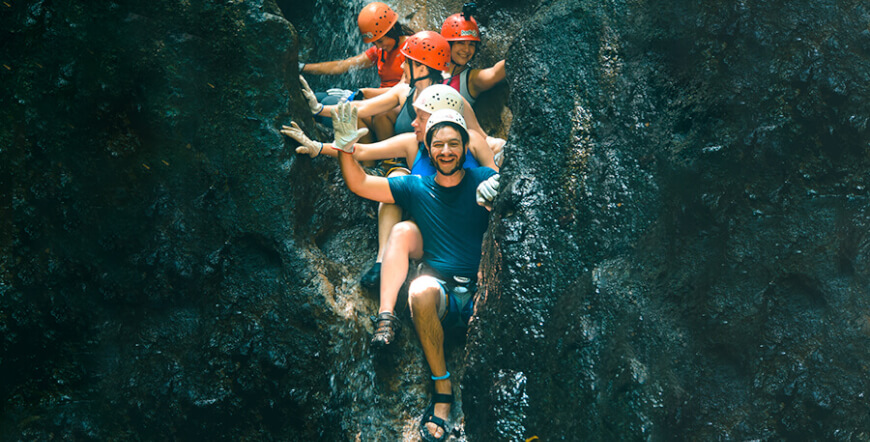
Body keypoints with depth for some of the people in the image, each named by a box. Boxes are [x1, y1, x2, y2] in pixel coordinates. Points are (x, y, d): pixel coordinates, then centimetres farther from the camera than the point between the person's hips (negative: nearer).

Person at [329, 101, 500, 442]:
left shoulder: (485, 180, 4)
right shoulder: (416, 187, 10)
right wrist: (345, 146, -7)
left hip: (480, 291, -1)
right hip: (440, 292, 1)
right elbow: (359, 184, 9)